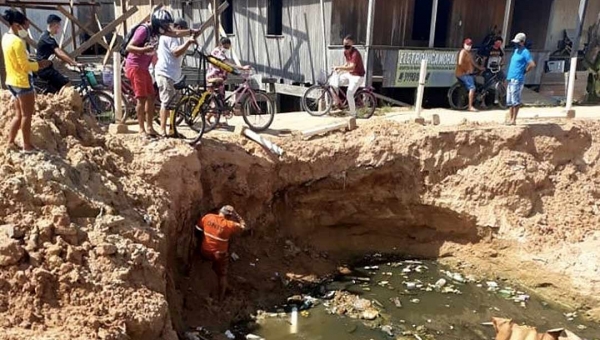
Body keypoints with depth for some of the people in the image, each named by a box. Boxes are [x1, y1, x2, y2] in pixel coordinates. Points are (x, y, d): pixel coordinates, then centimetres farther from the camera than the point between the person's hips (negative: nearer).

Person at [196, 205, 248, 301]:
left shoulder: (208, 217, -12)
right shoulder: (229, 225, -21)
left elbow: (197, 229, 0)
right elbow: (243, 227, -6)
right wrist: (236, 214, -3)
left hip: (204, 252, 3)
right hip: (219, 255, -3)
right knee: (222, 275, 19)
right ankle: (221, 297, 26)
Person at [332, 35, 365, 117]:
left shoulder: (355, 53, -26)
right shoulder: (345, 52, 1)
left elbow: (352, 67, -37)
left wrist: (339, 67, -41)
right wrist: (340, 69, 0)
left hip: (357, 76, -8)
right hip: (349, 74, 8)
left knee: (349, 94, -21)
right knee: (334, 81, -6)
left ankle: (353, 114, -5)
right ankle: (337, 102, 5)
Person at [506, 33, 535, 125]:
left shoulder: (525, 52, -9)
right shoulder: (516, 50, 17)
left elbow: (532, 64, -19)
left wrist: (524, 71, -6)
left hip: (517, 79, -9)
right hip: (510, 79, 9)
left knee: (515, 100, -7)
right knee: (509, 101, 10)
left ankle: (514, 120, -4)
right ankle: (510, 118, 16)